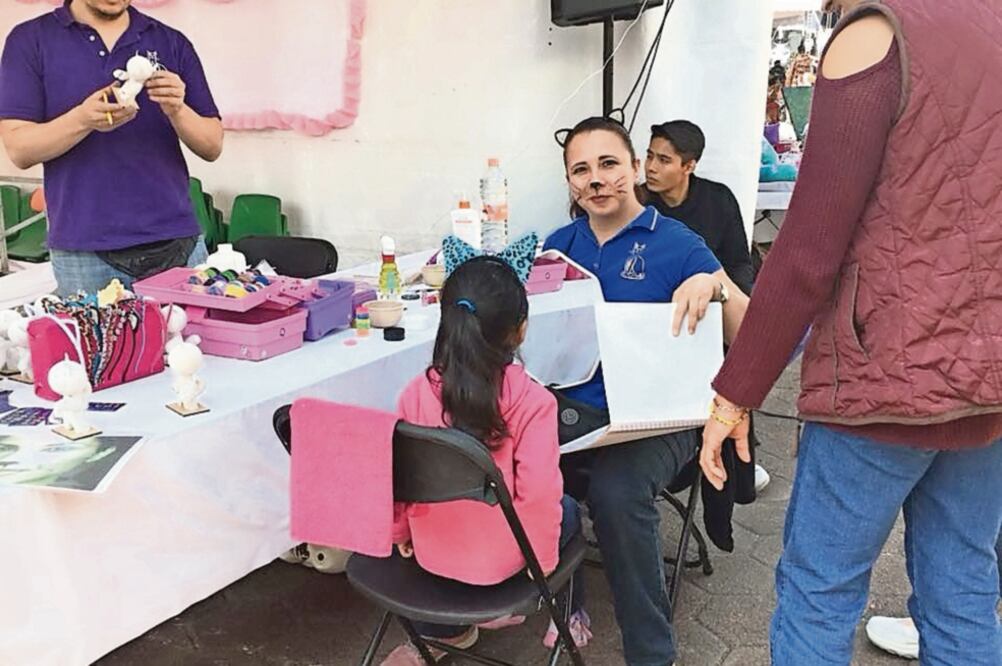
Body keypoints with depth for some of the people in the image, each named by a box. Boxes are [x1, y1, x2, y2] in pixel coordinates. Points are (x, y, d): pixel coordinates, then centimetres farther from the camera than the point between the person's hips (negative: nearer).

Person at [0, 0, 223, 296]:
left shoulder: (172, 42, 8)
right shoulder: (30, 40, 4)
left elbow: (212, 146, 5)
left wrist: (177, 110, -16)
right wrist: (83, 119, -20)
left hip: (177, 242, 2)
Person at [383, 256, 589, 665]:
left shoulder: (417, 392, -13)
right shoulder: (532, 400, -23)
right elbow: (540, 495, -24)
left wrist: (400, 532, 13)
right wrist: (545, 561, -7)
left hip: (431, 551, 3)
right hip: (499, 561, -3)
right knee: (567, 511, 27)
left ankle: (442, 629, 39)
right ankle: (570, 619, 45)